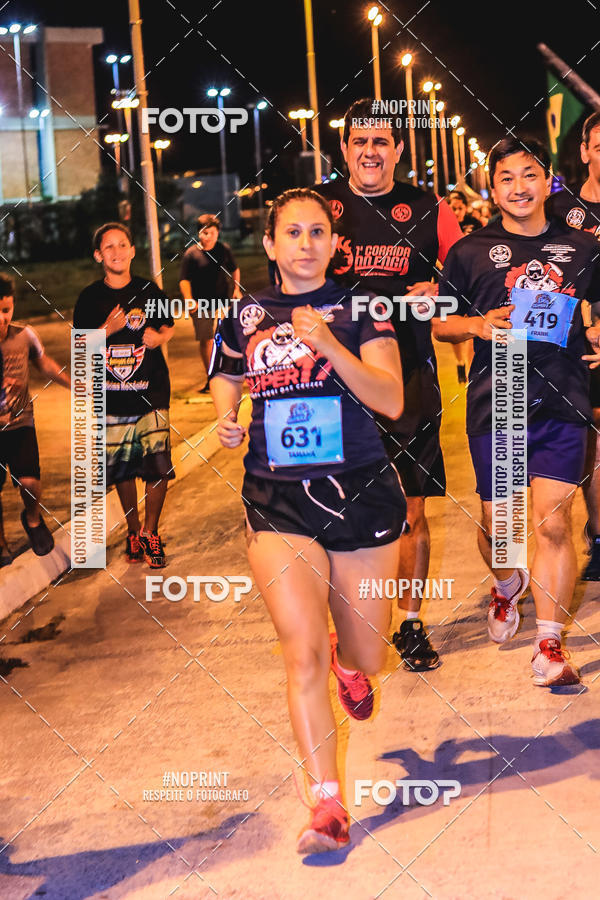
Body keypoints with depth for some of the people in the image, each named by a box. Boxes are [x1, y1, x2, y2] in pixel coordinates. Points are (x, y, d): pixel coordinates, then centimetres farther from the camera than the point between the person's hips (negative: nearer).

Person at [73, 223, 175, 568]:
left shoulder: (149, 291, 2)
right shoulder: (90, 298, 1)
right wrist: (108, 329, -15)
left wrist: (159, 337, -9)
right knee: (122, 469, 8)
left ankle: (150, 533, 13)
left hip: (152, 394, 0)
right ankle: (134, 531, 28)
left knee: (158, 467, -6)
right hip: (111, 399, 1)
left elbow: (169, 327, 14)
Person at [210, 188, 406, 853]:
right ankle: (327, 803, -3)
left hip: (361, 492, 0)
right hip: (278, 499, 0)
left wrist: (328, 343, -23)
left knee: (366, 659, 11)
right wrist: (227, 423, -1)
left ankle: (345, 659, 50)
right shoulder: (246, 315, 7)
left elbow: (391, 401, -11)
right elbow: (225, 384, 22)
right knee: (302, 655, -12)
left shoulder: (359, 308, 0)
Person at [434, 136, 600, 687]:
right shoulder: (471, 251, 6)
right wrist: (477, 324, -10)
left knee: (554, 523, -5)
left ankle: (549, 645, 3)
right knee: (497, 525, 6)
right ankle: (507, 586, 41)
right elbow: (439, 325, 10)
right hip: (495, 403, 0)